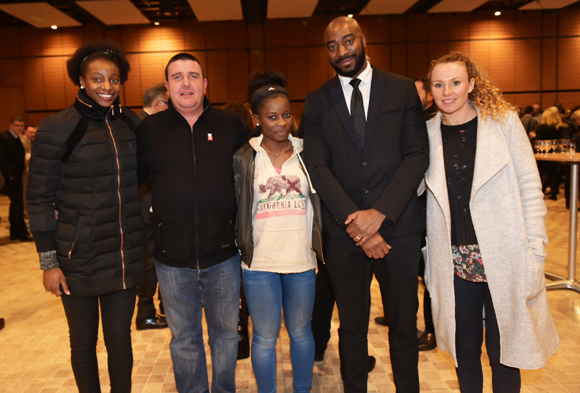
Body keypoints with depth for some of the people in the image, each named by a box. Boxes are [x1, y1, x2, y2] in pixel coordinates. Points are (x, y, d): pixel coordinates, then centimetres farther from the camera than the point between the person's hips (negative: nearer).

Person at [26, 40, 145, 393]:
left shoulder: (131, 123, 5)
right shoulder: (58, 128, -8)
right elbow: (39, 198, -6)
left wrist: (148, 237, 11)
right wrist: (48, 261, -8)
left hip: (127, 255, 3)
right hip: (79, 258, -3)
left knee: (120, 340, 13)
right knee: (84, 342, 13)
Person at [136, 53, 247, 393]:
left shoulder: (231, 125, 0)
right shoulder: (150, 129, 1)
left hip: (223, 255, 0)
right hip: (173, 260, 0)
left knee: (226, 334, 18)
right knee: (184, 340, 17)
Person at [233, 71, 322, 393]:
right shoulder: (243, 159, -2)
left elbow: (320, 203, 9)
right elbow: (236, 210, 4)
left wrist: (321, 245, 4)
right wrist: (242, 247, 0)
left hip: (302, 259, 2)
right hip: (259, 261, -1)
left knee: (301, 331, 17)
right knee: (265, 338, 10)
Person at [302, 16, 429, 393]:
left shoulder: (402, 89, 4)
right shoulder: (317, 103, 6)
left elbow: (417, 155, -3)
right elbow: (318, 167, -2)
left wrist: (379, 213, -14)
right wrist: (354, 220, -13)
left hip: (398, 225, 0)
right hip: (343, 232, 1)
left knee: (404, 324, 12)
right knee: (352, 326, 14)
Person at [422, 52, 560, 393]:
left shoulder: (504, 121, -2)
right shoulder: (429, 132, 4)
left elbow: (530, 189, -2)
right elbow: (419, 191, 9)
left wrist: (535, 253, -7)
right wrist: (429, 256, 4)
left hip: (503, 258, -2)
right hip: (455, 261, 2)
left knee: (503, 350, 8)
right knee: (465, 347, 13)